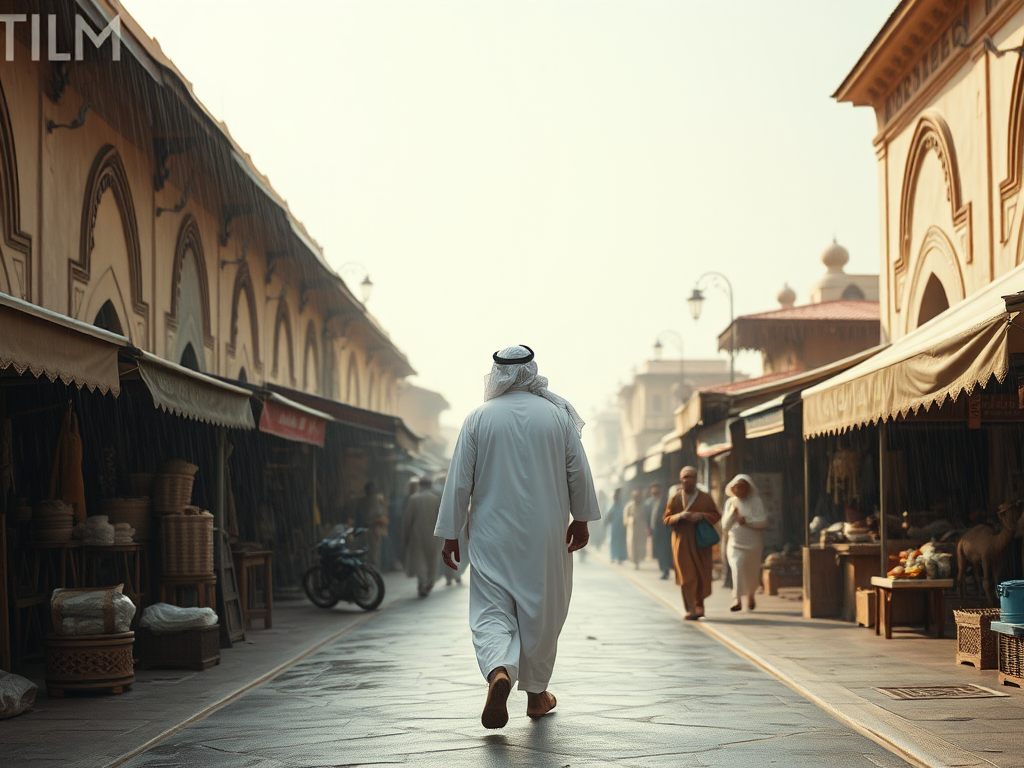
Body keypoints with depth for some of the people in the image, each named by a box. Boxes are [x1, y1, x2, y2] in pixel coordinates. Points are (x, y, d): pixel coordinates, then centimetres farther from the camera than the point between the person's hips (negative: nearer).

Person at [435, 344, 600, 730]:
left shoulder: (478, 419, -3)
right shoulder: (558, 415, -1)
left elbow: (459, 480, -2)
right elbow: (579, 472, 3)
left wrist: (450, 535, 5)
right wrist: (581, 519, 15)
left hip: (493, 537, -1)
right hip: (546, 537, 1)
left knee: (491, 611, 1)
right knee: (542, 612, 12)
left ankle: (498, 672, -27)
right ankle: (536, 693, 21)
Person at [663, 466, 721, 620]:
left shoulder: (705, 498, 7)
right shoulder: (675, 499, 7)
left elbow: (716, 515, 5)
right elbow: (666, 519, 6)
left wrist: (701, 515, -13)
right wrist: (679, 516, -14)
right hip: (682, 542, -1)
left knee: (702, 575, 2)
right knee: (687, 575, -9)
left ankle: (699, 604, 24)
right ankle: (691, 609, -9)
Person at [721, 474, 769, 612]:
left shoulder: (756, 501, -2)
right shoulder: (730, 502, 6)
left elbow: (763, 521, -9)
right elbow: (725, 526, 2)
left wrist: (746, 520, -17)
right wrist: (732, 512, -12)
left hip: (753, 543, 0)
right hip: (736, 543, 0)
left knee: (752, 572, 11)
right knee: (737, 567, -21)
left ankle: (750, 596, 38)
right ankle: (737, 600, -26)